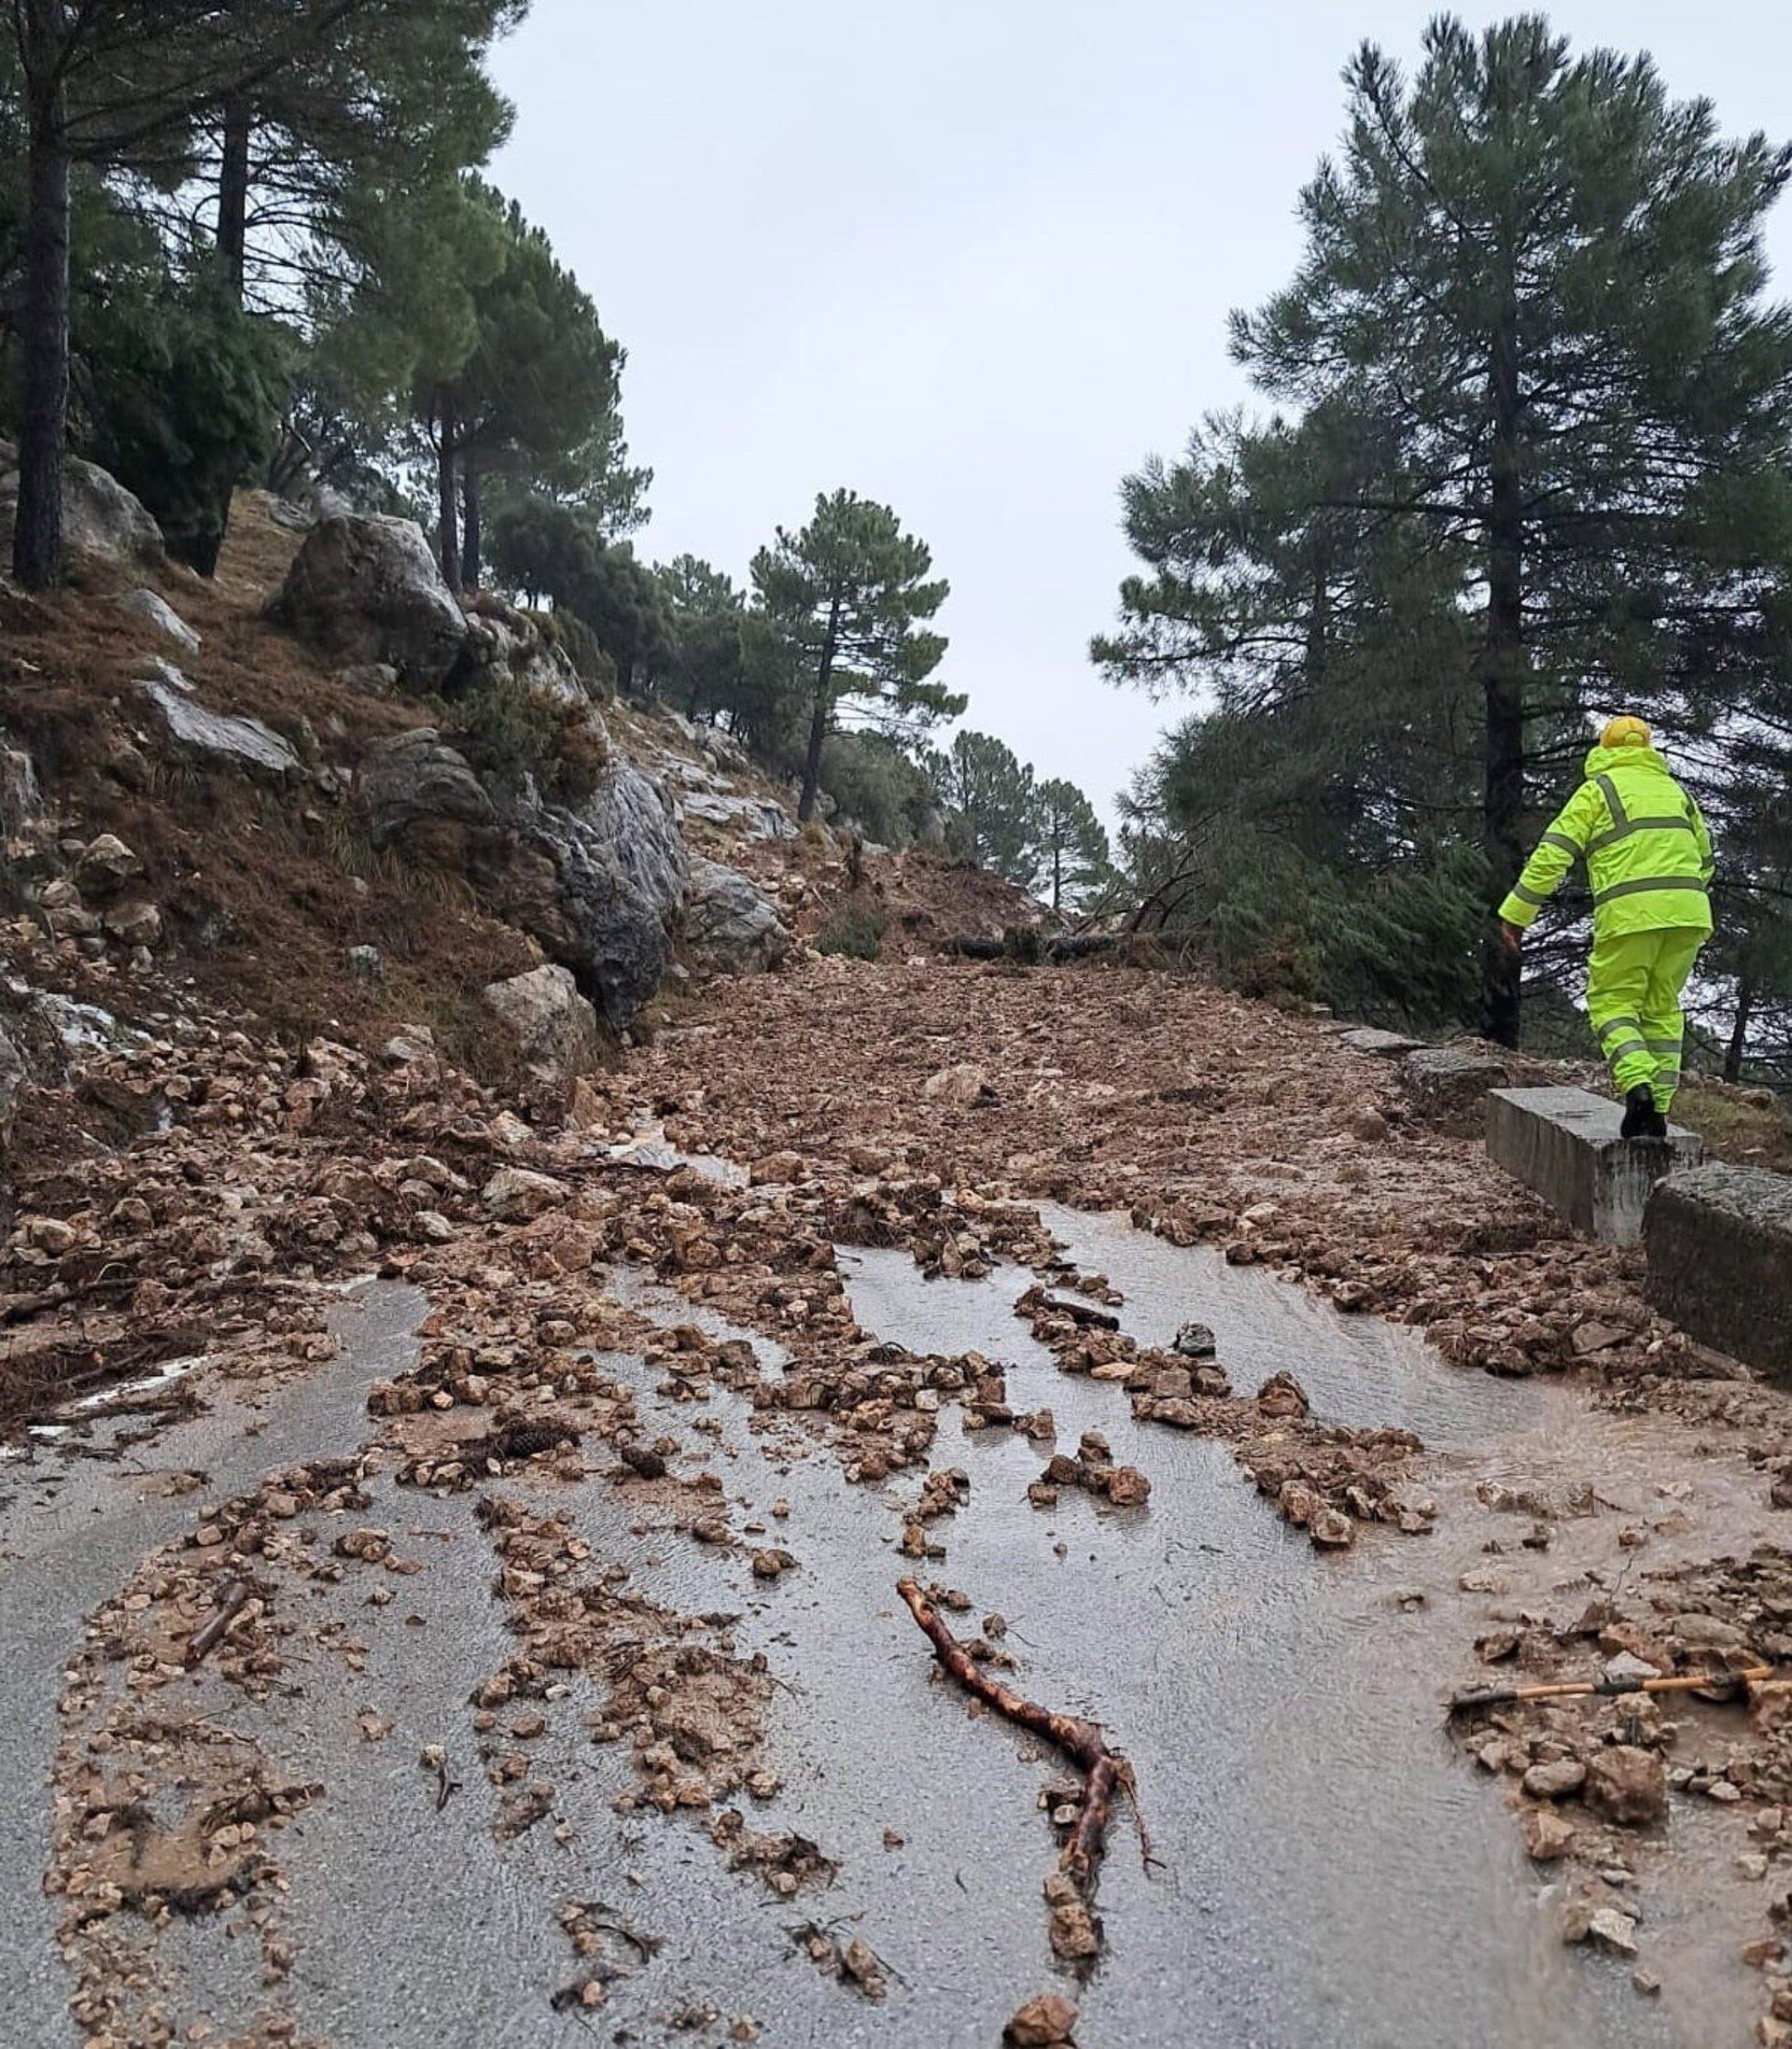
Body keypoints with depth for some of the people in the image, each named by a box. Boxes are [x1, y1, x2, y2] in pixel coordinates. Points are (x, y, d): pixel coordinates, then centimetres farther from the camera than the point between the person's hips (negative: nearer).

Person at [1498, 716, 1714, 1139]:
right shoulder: (1673, 789, 24)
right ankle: (1659, 1109, 11)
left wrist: (1516, 913, -3)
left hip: (1630, 913, -5)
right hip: (1687, 912, 5)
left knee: (1612, 1004, 3)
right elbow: (1704, 858, 28)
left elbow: (1553, 854, -3)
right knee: (1663, 1007, 13)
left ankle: (1638, 1085, -20)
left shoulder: (1597, 789, 7)